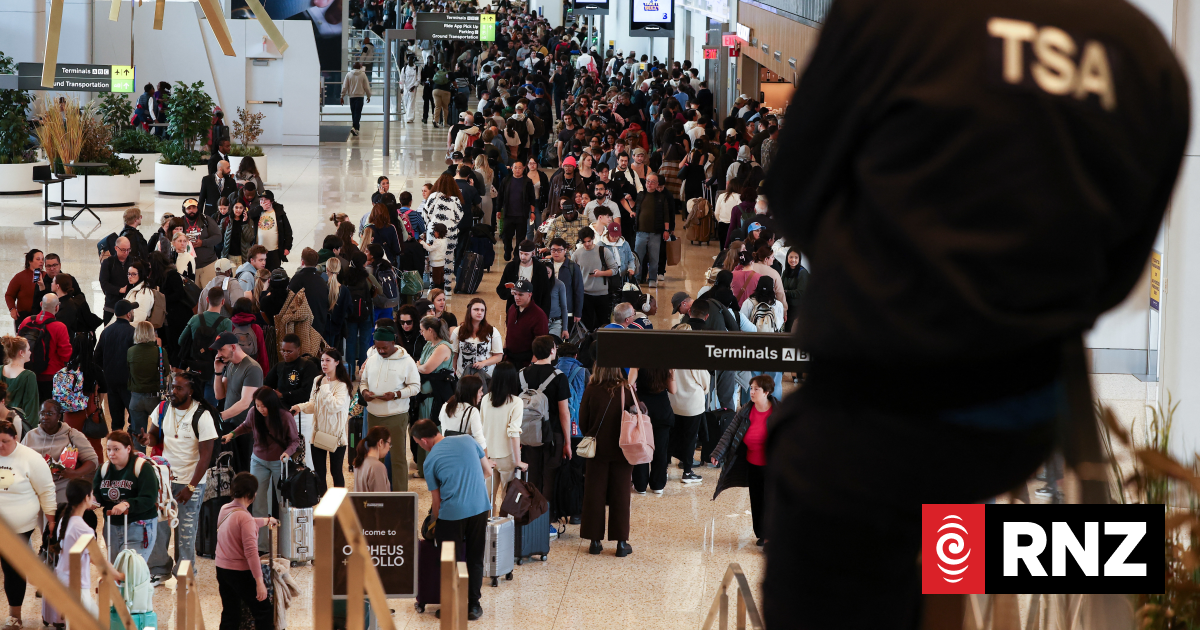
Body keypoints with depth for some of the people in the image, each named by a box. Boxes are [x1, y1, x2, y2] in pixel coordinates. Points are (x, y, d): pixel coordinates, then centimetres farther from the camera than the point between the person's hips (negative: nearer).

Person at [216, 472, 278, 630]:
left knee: (230, 615, 14)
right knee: (264, 611, 3)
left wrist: (266, 521, 43)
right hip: (241, 572, -8)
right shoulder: (244, 517, -22)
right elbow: (251, 552, -25)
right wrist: (259, 582, -24)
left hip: (222, 569, 8)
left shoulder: (224, 510, 5)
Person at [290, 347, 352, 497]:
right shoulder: (317, 381, 8)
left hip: (336, 435, -5)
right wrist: (301, 407, -9)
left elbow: (335, 406, -22)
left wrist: (325, 388, -17)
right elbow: (313, 403, 10)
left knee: (336, 472, 6)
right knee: (319, 473, 8)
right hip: (318, 434, 5)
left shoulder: (343, 385, -11)